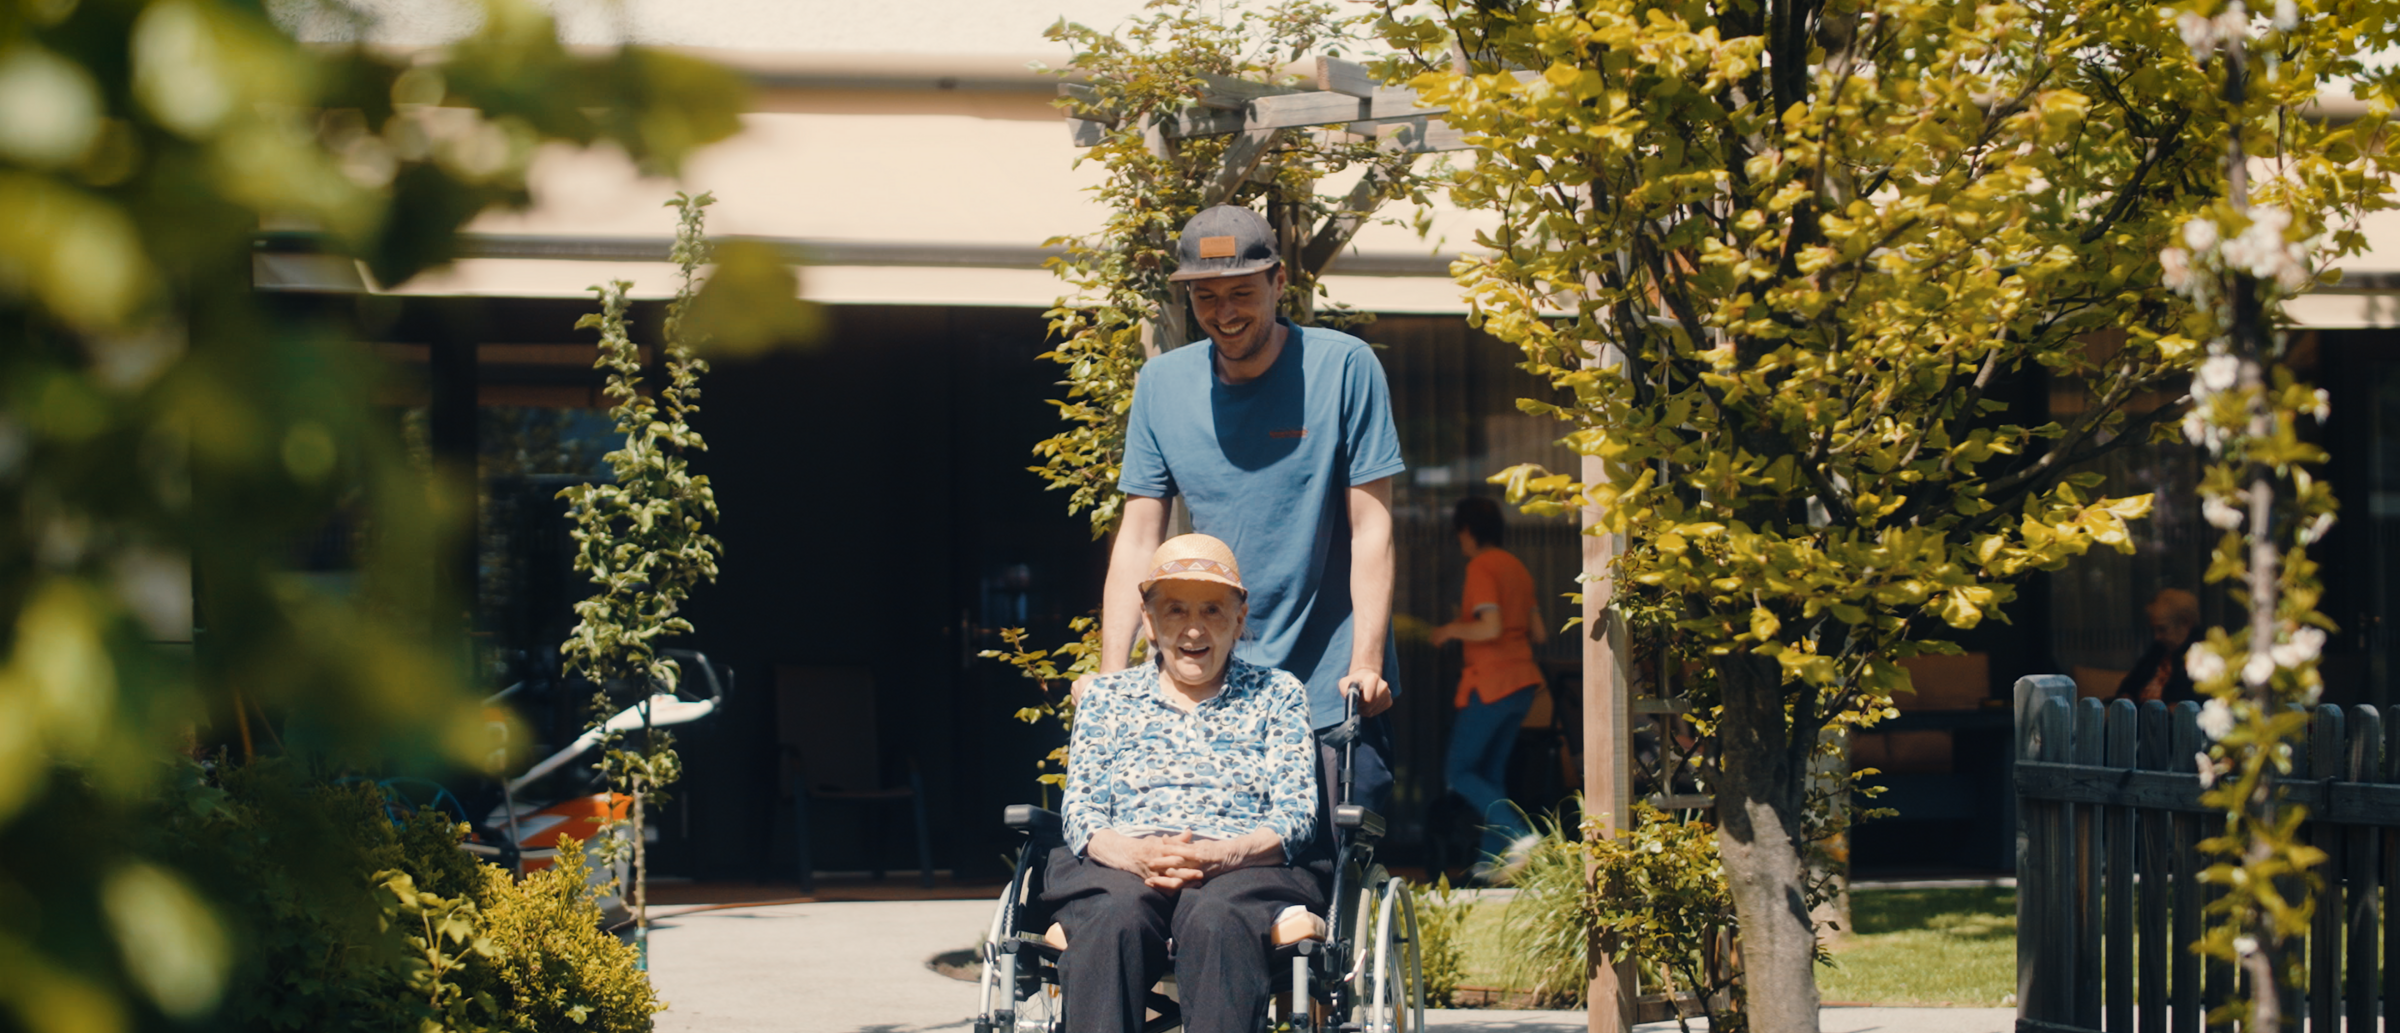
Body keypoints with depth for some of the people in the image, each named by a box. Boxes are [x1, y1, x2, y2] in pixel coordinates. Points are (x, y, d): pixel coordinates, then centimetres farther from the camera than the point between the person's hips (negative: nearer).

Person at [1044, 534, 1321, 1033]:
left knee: (1215, 918, -38)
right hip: (1120, 867, 1)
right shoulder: (1107, 696, 23)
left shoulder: (1277, 695, 20)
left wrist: (1222, 855, -15)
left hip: (1244, 868, -1)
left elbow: (1297, 814, 8)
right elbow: (1081, 812, 11)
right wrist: (1136, 855, -14)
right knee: (1114, 918, -37)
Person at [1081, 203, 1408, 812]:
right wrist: (1111, 678, -2)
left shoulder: (1344, 367, -4)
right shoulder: (1161, 385, 6)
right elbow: (1138, 540, 6)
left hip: (1330, 695, -3)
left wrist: (1366, 664, -13)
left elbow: (1371, 528, -5)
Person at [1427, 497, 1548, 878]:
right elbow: (1538, 634, 16)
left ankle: (1519, 836, -19)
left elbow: (1490, 627, -21)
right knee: (1492, 773, 14)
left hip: (1490, 682, -8)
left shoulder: (1481, 568, -10)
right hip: (1524, 679, 8)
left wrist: (1451, 630, -6)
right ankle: (1491, 860, 9)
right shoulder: (1518, 568, 15)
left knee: (1459, 773, -2)